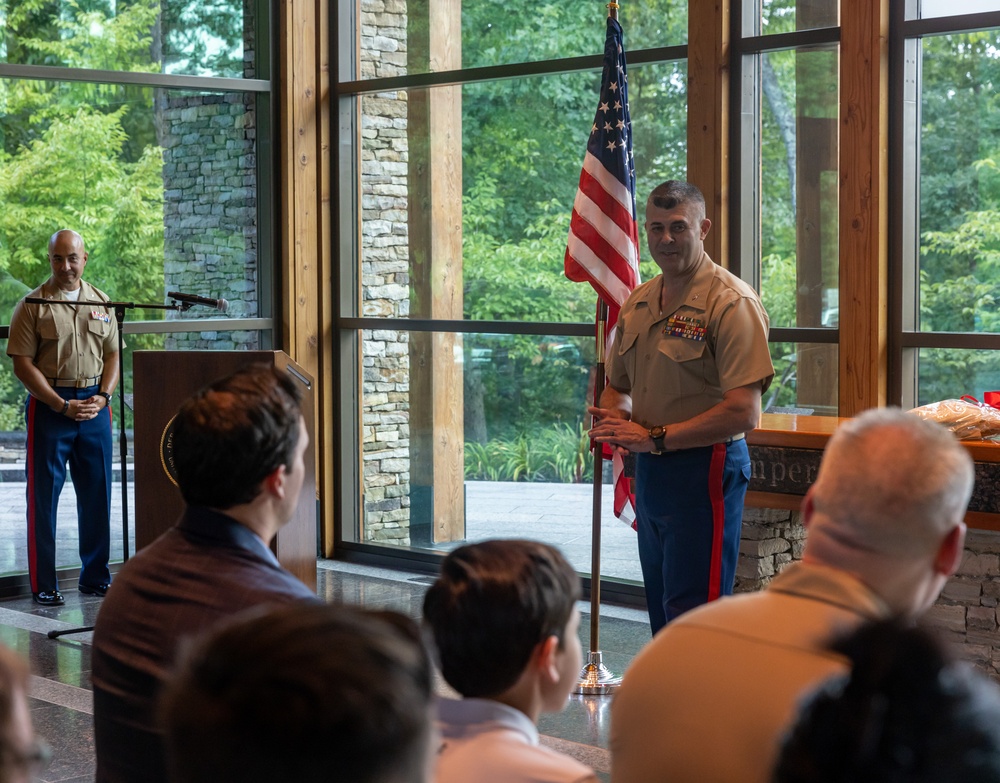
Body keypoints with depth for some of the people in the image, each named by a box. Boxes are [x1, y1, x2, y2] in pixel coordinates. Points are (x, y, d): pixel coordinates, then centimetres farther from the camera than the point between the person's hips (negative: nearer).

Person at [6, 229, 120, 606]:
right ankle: (43, 585, 6)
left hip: (94, 403, 4)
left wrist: (102, 396, -4)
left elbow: (113, 355, 13)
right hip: (49, 404, -4)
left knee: (97, 492, 7)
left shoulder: (101, 302, 11)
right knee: (44, 495, -1)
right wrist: (62, 406, -13)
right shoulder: (33, 305, -3)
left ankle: (95, 576, 19)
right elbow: (23, 364, -8)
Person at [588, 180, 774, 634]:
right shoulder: (638, 302, 12)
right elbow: (617, 386, 23)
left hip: (704, 471, -8)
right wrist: (613, 419, -1)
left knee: (692, 615, -8)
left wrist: (655, 437, -19)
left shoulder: (731, 303, -14)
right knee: (661, 613, 18)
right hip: (650, 472, 8)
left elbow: (742, 412, -22)